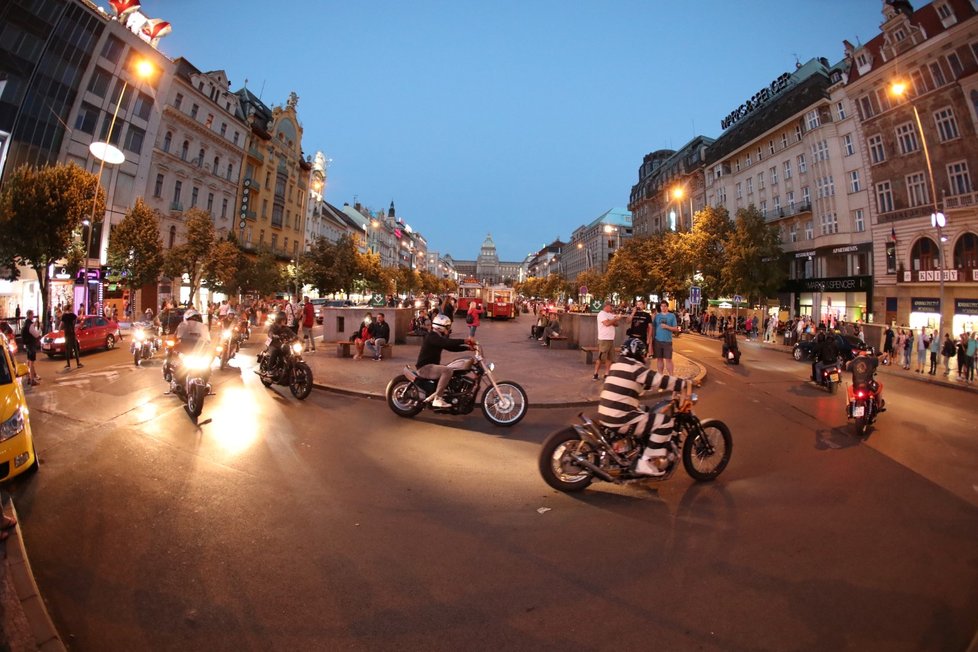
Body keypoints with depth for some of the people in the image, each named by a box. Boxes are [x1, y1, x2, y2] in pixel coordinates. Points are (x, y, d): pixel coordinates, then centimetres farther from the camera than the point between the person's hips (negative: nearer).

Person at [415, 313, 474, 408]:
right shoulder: (432, 337, -16)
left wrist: (467, 347, -1)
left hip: (431, 365, 11)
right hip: (425, 367, -11)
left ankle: (432, 396, 12)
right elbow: (447, 342, -32)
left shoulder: (438, 337, 16)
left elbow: (451, 347, 12)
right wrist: (464, 341, -37)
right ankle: (437, 399, -24)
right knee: (447, 370, -30)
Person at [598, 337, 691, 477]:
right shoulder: (636, 368, -10)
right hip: (619, 419, -9)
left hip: (604, 415, 9)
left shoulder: (617, 365, 16)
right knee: (666, 422, -4)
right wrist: (686, 384, 2)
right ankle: (646, 462, -1)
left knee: (645, 411, 30)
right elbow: (661, 380, -13)